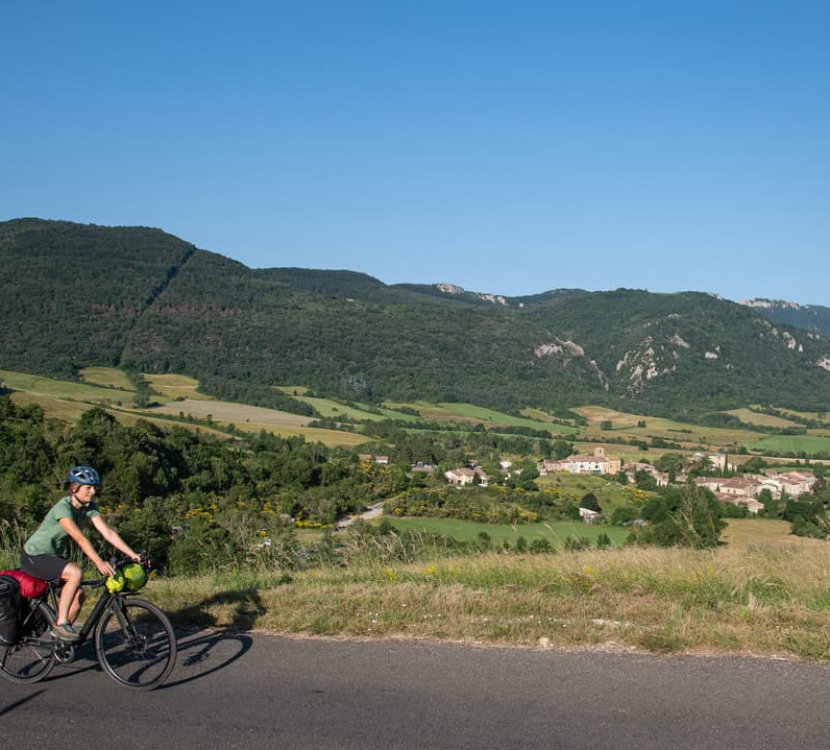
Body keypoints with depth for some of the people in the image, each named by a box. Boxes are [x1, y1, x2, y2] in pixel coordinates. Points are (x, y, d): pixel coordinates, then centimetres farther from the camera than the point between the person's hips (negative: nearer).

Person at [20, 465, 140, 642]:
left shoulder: (89, 507, -5)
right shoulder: (63, 507, -26)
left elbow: (108, 532, -12)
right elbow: (79, 538, -38)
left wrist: (133, 555, -22)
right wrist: (99, 562, -50)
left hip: (54, 556, 8)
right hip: (34, 556, -8)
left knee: (79, 595, -3)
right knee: (75, 572, -29)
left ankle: (60, 633, 15)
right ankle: (61, 623, -19)